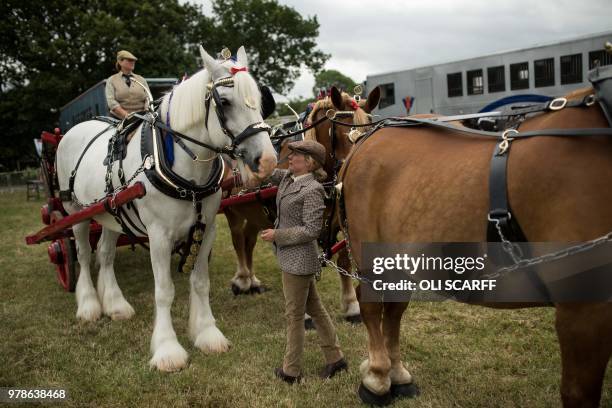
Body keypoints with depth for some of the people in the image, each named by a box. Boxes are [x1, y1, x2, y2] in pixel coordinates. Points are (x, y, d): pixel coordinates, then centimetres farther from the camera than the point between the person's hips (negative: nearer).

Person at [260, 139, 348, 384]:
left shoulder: (312, 190, -20)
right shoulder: (288, 178, 5)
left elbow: (311, 230, -22)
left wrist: (277, 235, -18)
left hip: (298, 259, -9)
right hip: (291, 257, 9)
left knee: (294, 315, 6)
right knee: (314, 308, 19)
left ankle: (291, 371, 23)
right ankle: (334, 357, 34)